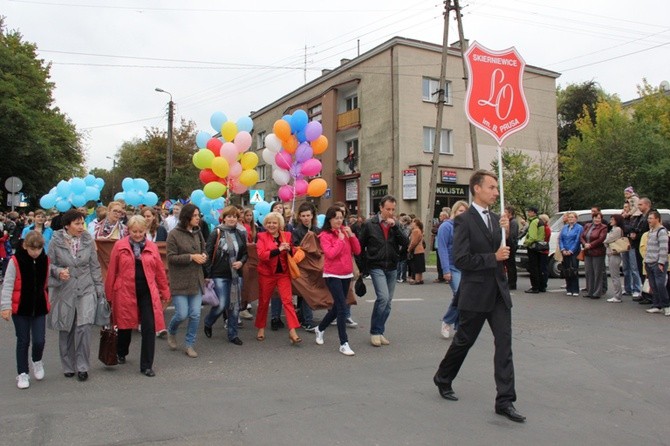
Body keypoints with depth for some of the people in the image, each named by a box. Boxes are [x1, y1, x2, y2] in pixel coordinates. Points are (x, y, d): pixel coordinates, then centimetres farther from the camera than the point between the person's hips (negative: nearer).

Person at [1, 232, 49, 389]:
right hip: (20, 308, -2)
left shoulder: (46, 260, -2)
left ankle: (37, 361, 28)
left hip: (39, 307, 2)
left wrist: (48, 302, 11)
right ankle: (22, 374, 23)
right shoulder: (16, 261, -12)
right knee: (23, 341, 7)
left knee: (39, 341, -4)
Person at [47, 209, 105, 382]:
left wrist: (99, 287, 5)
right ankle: (68, 366, 25)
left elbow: (94, 266, 7)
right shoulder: (56, 241, -3)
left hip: (86, 289, 0)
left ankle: (82, 366, 3)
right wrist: (58, 271, -18)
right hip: (64, 291, 0)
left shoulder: (88, 241, 2)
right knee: (65, 330, 8)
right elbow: (49, 264, 3)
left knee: (84, 327, -11)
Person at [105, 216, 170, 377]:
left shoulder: (152, 247, 4)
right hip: (125, 292, -1)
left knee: (149, 327, -4)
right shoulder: (119, 246, -2)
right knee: (125, 325, 15)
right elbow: (112, 272, 1)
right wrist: (109, 294, 2)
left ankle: (146, 365, 8)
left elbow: (160, 271, 8)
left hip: (147, 292, 1)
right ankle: (121, 354, 45)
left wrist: (165, 292, 11)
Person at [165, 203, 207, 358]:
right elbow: (171, 257, -12)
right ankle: (171, 332, 29)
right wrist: (191, 257, -19)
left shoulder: (197, 232, 7)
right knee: (182, 314, -4)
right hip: (180, 281, -5)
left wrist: (203, 255, -3)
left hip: (196, 280, 5)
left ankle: (189, 344, 19)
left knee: (195, 315, 4)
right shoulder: (174, 234, -9)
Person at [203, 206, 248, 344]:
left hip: (236, 275, 4)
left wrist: (241, 262, -6)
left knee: (235, 306, 7)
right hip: (220, 275, -4)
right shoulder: (216, 233, -6)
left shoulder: (240, 235, 7)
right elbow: (208, 254, -7)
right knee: (221, 305, -6)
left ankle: (233, 334, 21)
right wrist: (207, 274, -11)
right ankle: (208, 323, 25)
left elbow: (245, 253, 15)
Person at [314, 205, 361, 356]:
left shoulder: (345, 231, 7)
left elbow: (357, 251, 3)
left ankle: (320, 329, 39)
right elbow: (330, 254, -21)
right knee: (342, 308, -13)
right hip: (333, 275, -6)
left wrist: (351, 236, -8)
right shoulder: (325, 235, -8)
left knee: (337, 306, 15)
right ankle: (344, 344, -7)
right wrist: (340, 239, -14)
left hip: (347, 275, 6)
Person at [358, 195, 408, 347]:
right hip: (376, 267, -4)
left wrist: (395, 227, -14)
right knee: (383, 297, -19)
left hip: (392, 268, 5)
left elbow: (406, 244, -5)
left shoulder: (395, 225, 7)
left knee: (387, 302, 8)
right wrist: (363, 268, 2)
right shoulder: (369, 225, -4)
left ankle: (380, 332, 21)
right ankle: (375, 332, -3)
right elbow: (361, 247, 2)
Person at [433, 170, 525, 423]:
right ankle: (443, 378, 33)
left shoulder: (496, 219, 10)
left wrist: (507, 232, -2)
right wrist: (493, 258, -16)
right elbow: (461, 259, -17)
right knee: (464, 341, 10)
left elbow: (504, 254, 13)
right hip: (475, 293, -6)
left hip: (499, 291, 6)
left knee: (504, 343, 0)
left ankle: (505, 400, 6)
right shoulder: (464, 221, -11)